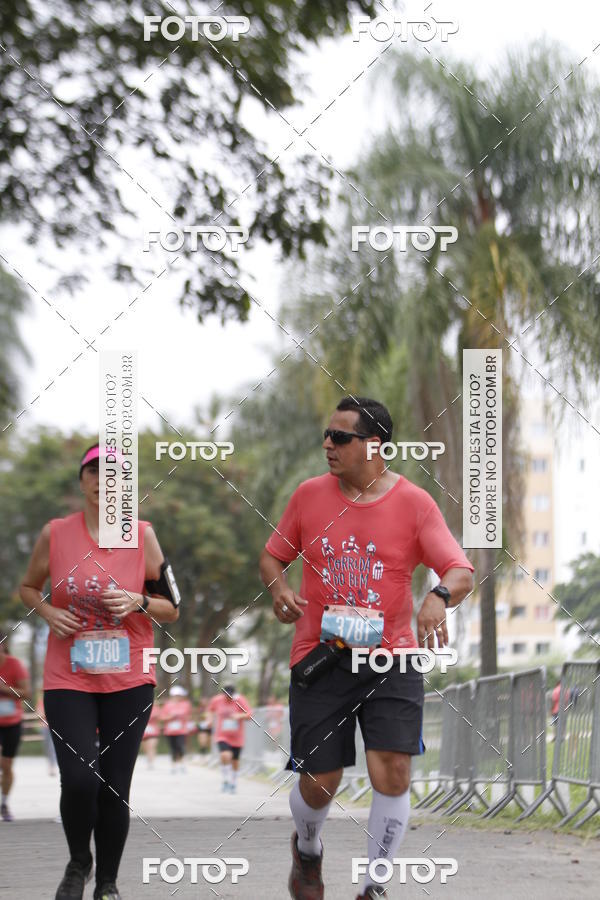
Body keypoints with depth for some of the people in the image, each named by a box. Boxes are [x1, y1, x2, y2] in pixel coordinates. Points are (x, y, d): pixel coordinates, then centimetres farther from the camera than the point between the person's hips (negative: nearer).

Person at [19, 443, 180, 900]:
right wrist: (48, 612, -5)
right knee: (79, 780, -13)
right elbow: (28, 587, 16)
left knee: (115, 788, 1)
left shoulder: (142, 535, 0)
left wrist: (137, 602, -14)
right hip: (68, 679, -1)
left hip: (129, 679, 1)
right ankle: (79, 862, 16)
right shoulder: (55, 533, 0)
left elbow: (171, 609, 6)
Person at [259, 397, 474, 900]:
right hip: (319, 658, 1)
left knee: (392, 774, -14)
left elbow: (461, 572, -10)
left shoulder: (414, 503, -3)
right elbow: (273, 556, 15)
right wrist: (279, 587, -8)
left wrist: (440, 596, -33)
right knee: (319, 783, 3)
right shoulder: (309, 495, 4)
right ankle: (307, 849, 38)